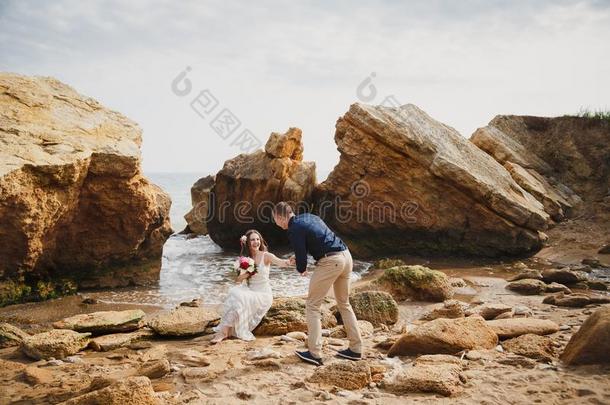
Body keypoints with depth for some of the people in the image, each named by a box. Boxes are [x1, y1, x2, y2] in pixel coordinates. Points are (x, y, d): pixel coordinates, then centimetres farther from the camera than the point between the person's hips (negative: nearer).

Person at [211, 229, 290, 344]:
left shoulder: (266, 256, -7)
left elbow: (281, 262, -27)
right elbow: (238, 279, 1)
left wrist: (290, 261, -49)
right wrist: (248, 273, -19)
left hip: (263, 295, -4)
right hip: (250, 291, 4)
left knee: (239, 298, -28)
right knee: (234, 292, -26)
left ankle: (224, 331, -22)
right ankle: (225, 330, -25)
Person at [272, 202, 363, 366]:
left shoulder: (294, 230, -8)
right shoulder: (309, 217, 18)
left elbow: (301, 258, -8)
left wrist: (301, 269, 15)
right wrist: (299, 257, 27)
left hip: (330, 262, -9)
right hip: (346, 256, 9)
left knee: (312, 305, 3)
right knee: (344, 304, 20)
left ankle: (315, 354, 1)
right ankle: (356, 349, 22)